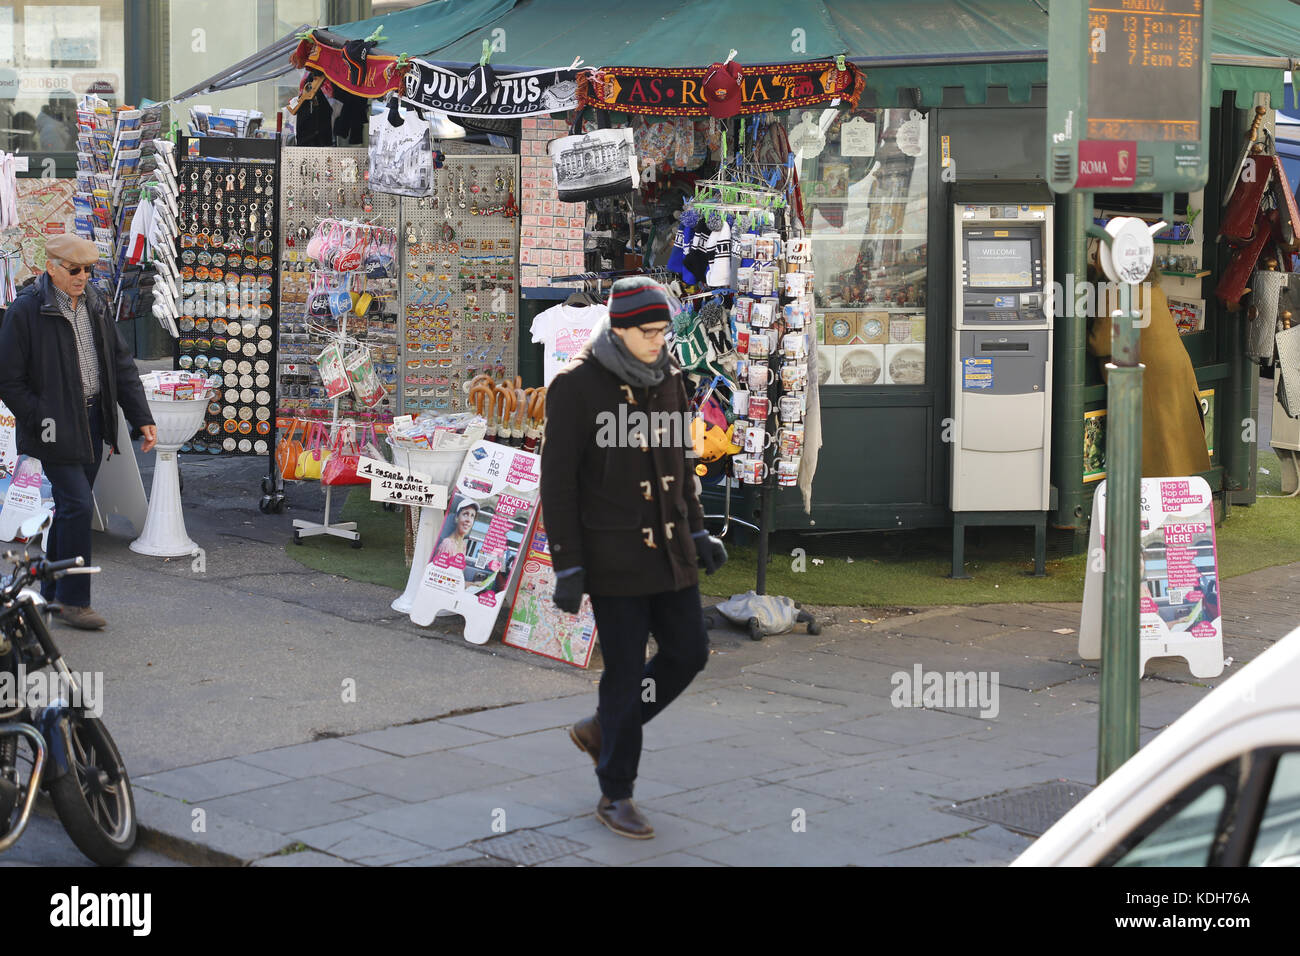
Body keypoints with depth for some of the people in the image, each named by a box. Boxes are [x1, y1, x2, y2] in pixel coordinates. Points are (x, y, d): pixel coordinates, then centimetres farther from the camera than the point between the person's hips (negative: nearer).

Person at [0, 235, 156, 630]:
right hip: (57, 428, -6)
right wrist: (42, 422, -15)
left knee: (71, 506, 13)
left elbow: (121, 363, 12)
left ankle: (54, 593, 25)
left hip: (92, 421, 7)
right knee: (78, 505, -11)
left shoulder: (95, 304, 7)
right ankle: (73, 601, -1)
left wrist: (142, 418, 5)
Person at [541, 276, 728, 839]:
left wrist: (697, 533, 14)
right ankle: (615, 796, 14)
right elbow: (558, 480, -14)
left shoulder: (666, 377, 5)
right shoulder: (576, 385, -15)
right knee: (626, 671, -2)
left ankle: (601, 729, 29)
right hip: (612, 555, -7)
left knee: (688, 653, 8)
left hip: (667, 549, 7)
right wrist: (567, 568, -16)